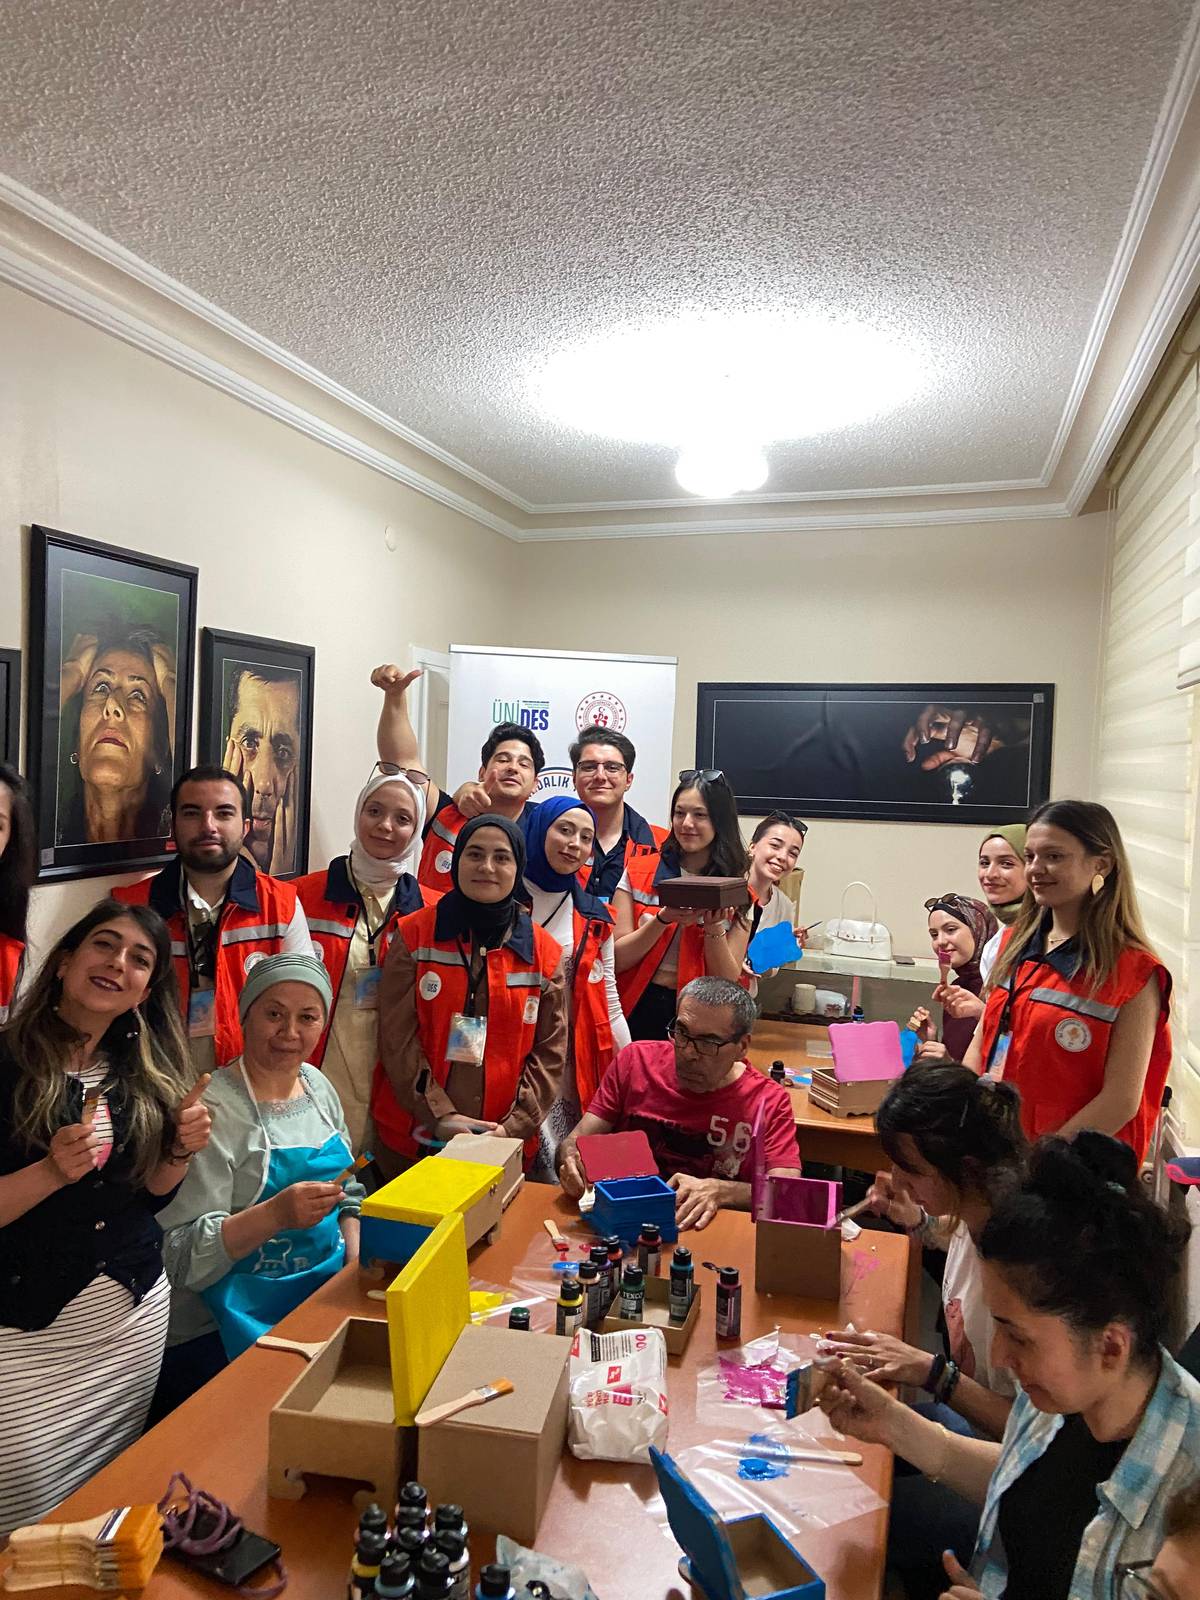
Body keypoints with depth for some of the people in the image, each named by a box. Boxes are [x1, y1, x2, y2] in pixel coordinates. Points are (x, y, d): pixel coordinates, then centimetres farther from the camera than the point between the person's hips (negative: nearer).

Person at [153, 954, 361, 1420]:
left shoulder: (317, 1085, 4)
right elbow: (181, 1257, -21)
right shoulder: (213, 1111, -19)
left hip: (322, 1307, 6)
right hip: (217, 1339, -6)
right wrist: (276, 1214, -34)